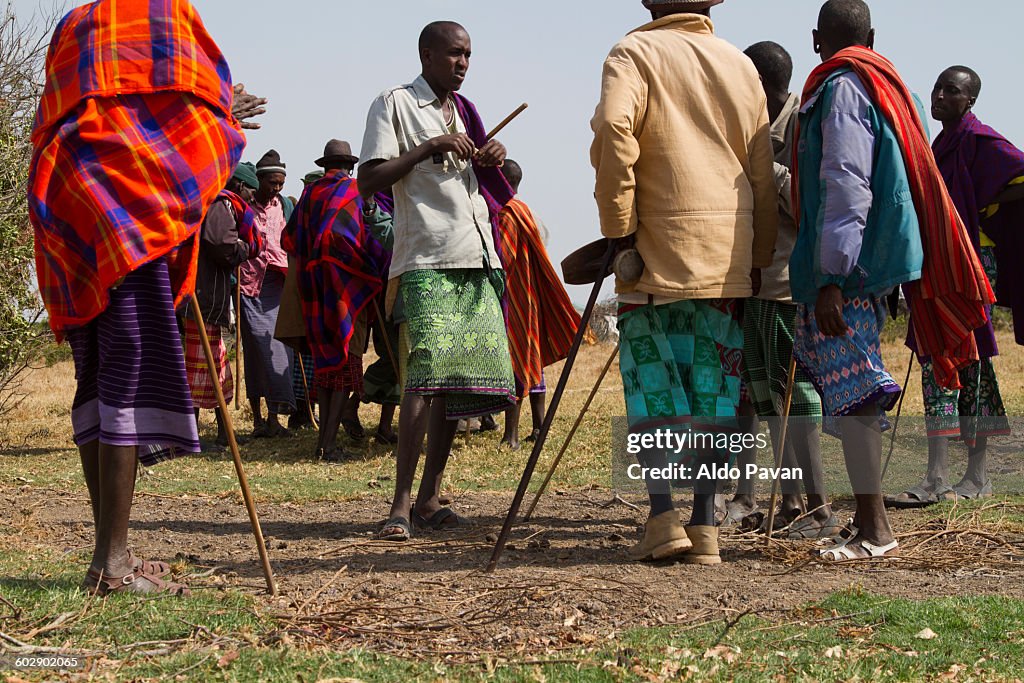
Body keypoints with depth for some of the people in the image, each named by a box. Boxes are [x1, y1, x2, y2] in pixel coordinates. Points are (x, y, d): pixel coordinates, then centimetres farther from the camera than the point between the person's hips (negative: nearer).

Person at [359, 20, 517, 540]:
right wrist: (430, 147, -13)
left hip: (478, 260, 7)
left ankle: (429, 499, 6)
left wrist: (492, 160, 8)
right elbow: (368, 180, -7)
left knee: (461, 379, 2)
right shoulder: (396, 104, 2)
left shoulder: (464, 111, 23)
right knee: (426, 374, -18)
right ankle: (401, 505, -20)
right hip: (426, 261, -7)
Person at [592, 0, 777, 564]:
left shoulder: (635, 54, 0)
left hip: (659, 248, -4)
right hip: (729, 258, 4)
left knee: (651, 387, 3)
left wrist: (618, 228, -12)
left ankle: (663, 517, -7)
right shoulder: (740, 65, 14)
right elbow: (763, 171, 13)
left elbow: (614, 132, -19)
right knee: (715, 390, 7)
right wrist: (759, 256, 19)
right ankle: (705, 527, 5)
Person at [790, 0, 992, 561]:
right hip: (873, 261, 9)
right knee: (851, 391, 12)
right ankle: (869, 516, 16)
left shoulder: (841, 87, -9)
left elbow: (845, 185, -18)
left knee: (849, 391, -9)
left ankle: (875, 530, -9)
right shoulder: (883, 83, 19)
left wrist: (830, 277, -22)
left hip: (846, 265, -9)